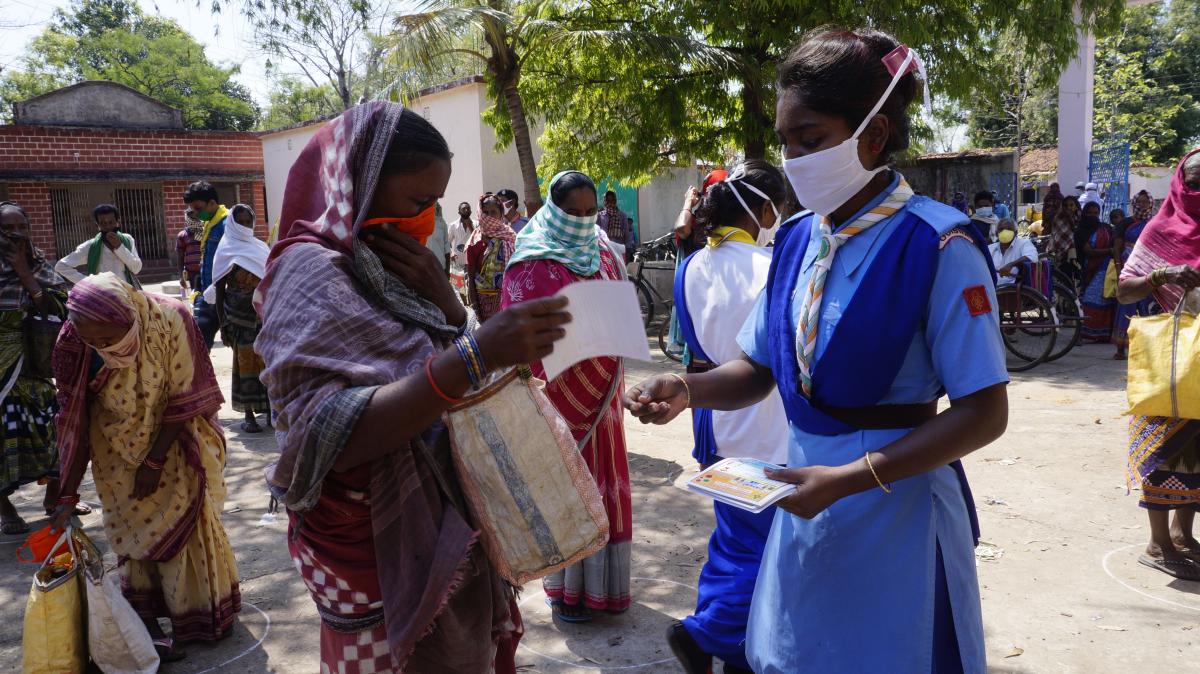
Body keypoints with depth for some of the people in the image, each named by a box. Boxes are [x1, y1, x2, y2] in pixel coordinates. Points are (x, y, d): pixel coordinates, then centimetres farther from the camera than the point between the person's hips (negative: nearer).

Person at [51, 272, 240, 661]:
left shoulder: (169, 319, -29)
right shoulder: (75, 345, -21)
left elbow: (183, 400, -20)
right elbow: (75, 421, -13)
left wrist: (155, 461, -15)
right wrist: (68, 494, -11)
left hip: (174, 443, -1)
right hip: (121, 452, 2)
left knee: (187, 523, 8)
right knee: (136, 532, 5)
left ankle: (207, 609, 28)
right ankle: (148, 625, 19)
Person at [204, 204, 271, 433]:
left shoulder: (260, 247, 12)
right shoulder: (226, 250, 1)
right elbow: (219, 290, -1)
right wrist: (222, 324, -6)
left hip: (264, 314, 3)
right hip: (240, 316, -3)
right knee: (245, 362, -2)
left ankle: (270, 410, 9)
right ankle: (248, 415, 5)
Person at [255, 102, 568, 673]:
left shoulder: (389, 264, 5)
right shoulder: (310, 272, -17)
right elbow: (327, 437, -29)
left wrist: (443, 300, -12)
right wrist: (475, 355, -38)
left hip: (441, 530, 7)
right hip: (380, 551, -7)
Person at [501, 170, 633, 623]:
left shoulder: (603, 254, 10)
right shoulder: (532, 263, -8)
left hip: (600, 391, 6)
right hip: (557, 392, -6)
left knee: (603, 481, 12)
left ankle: (602, 581, 27)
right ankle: (565, 589, 18)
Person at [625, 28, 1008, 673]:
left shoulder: (938, 248, -16)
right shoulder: (796, 239, 2)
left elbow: (984, 413, -16)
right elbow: (759, 370, 9)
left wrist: (849, 479, -23)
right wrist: (687, 389, -11)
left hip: (895, 508, -5)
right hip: (807, 498, 6)